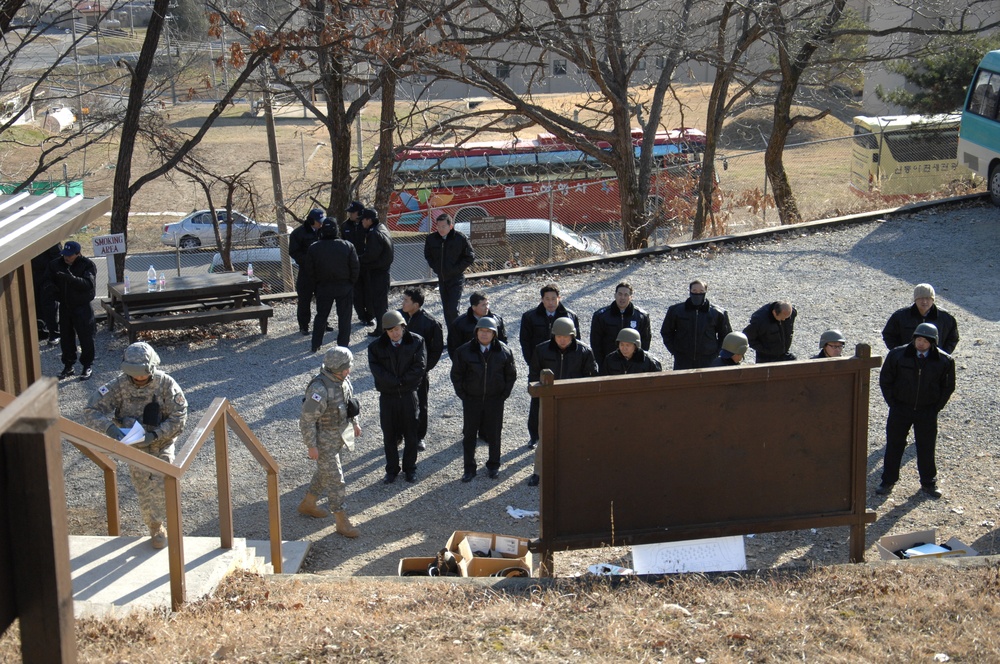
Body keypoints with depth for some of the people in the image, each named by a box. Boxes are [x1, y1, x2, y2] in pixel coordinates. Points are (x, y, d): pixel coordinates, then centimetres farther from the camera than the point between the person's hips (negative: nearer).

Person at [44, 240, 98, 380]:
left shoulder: (87, 265, -14)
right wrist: (51, 287, -16)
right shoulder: (55, 264, -1)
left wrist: (71, 278, -40)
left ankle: (88, 367, 15)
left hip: (82, 307, -5)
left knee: (85, 337, 2)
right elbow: (47, 280, 8)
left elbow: (89, 284, -26)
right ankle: (68, 366, 25)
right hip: (64, 306, 5)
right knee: (65, 337, 11)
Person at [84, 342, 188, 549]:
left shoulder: (166, 384, -17)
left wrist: (155, 435, -27)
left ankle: (159, 524, 13)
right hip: (135, 446, 1)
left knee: (160, 487, -10)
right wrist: (108, 427, -35)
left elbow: (178, 419, -15)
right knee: (145, 490, 4)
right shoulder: (119, 385, -14)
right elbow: (91, 411, -15)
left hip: (161, 444, -1)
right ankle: (156, 528, 26)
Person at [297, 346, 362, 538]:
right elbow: (307, 419, -26)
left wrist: (354, 422, 21)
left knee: (326, 472, 23)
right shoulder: (319, 389, -32)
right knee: (334, 478, -1)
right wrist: (311, 446, -21)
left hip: (339, 434, 9)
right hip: (324, 440, -9)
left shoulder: (342, 379, -5)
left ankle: (308, 504, 43)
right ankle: (342, 522, 10)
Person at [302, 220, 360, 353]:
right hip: (344, 287, -1)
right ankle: (343, 344, 9)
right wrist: (351, 282, 8)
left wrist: (316, 285, 11)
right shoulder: (347, 246, -10)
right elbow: (355, 267, -5)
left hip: (323, 287, 1)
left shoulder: (313, 248, -8)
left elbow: (309, 271, -2)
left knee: (321, 315, 12)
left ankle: (315, 345, 13)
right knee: (344, 315, 8)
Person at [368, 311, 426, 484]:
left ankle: (410, 468, 24)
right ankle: (391, 469, 23)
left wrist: (401, 381, -15)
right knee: (389, 435, 9)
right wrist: (396, 382, -19)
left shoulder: (416, 342, -6)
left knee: (411, 434, 9)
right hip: (387, 396, 1)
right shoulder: (376, 346, -5)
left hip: (409, 395, -1)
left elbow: (420, 367, -12)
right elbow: (376, 370, -15)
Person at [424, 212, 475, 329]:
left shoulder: (461, 239, -13)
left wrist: (456, 269, -10)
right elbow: (428, 255, 17)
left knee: (452, 310, -14)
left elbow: (471, 257, -4)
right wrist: (435, 267, 4)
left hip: (456, 279, -5)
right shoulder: (431, 238, -2)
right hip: (441, 278, 5)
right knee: (446, 309, 11)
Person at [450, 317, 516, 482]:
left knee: (494, 434, 10)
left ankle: (493, 465, 27)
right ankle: (469, 468, 16)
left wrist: (504, 394, 1)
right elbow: (456, 374, 2)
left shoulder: (504, 351, -5)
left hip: (495, 399, 0)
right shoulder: (464, 351, -8)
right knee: (469, 434, 5)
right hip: (471, 399, 0)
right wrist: (462, 394, -2)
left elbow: (511, 374, 6)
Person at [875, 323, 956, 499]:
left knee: (926, 448, 8)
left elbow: (948, 386, 5)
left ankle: (928, 483, 24)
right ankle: (888, 481, 18)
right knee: (894, 445, 6)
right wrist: (893, 403, -2)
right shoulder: (897, 355, -9)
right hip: (900, 409, 0)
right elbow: (885, 380, 1)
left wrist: (937, 407, -1)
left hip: (927, 412, 0)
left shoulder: (944, 361, -7)